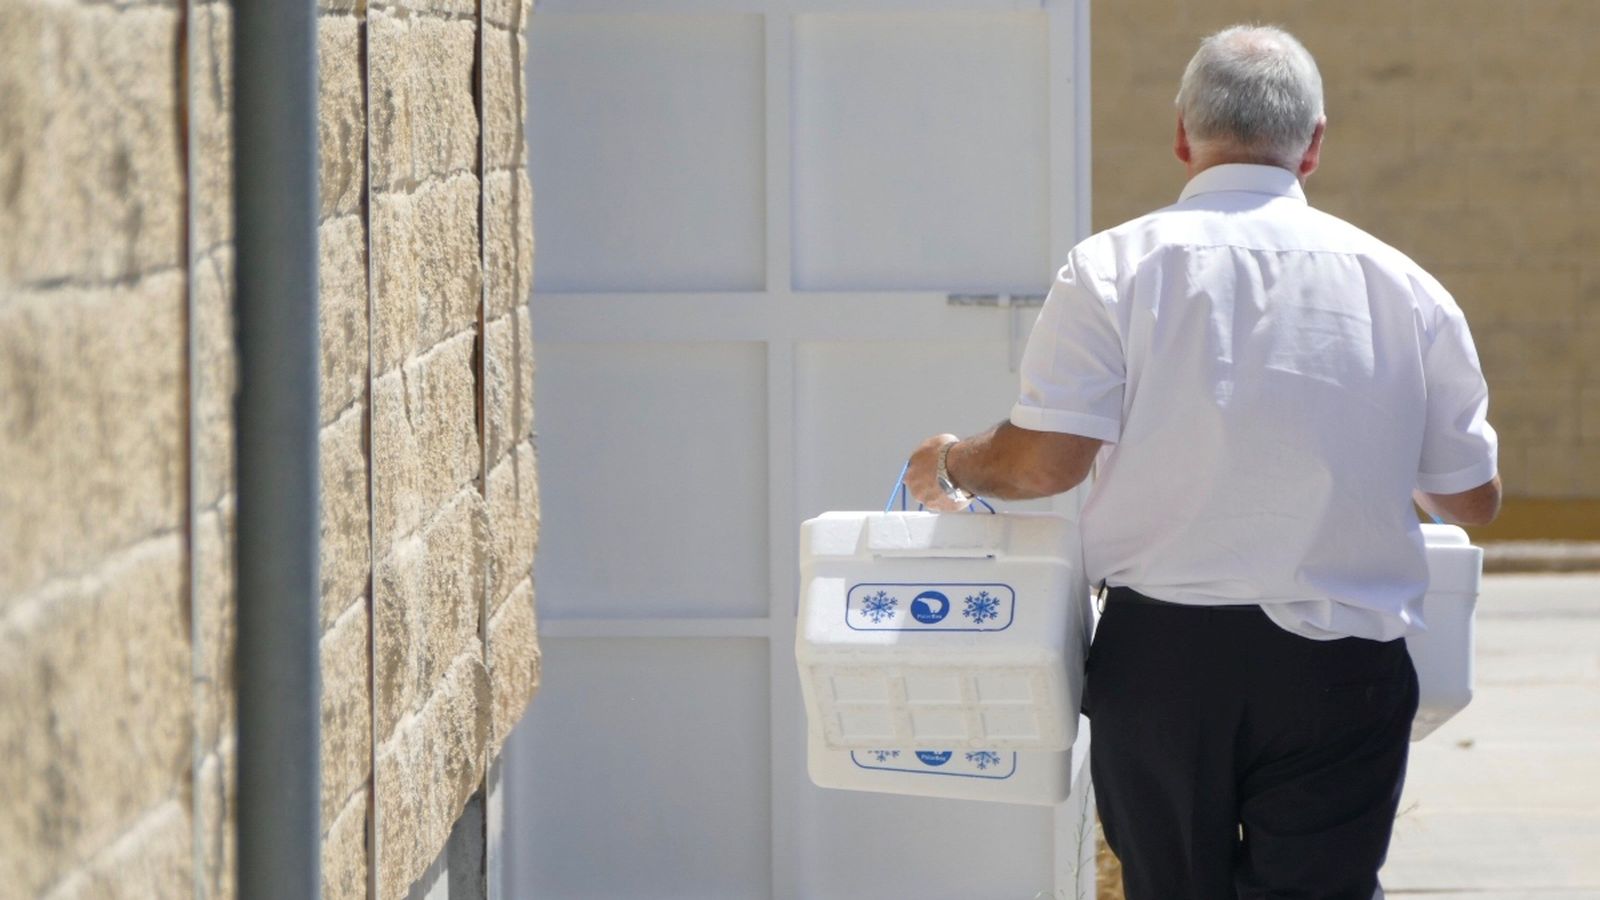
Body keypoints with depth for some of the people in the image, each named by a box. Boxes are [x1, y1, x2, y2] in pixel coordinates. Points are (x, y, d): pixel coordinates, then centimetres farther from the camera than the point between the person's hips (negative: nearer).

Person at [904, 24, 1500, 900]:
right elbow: (1472, 499, 10)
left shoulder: (1114, 267, -4)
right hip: (1342, 665, 0)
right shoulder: (1403, 286, 2)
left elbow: (1043, 460, -9)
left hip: (1164, 653, 0)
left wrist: (952, 466, 12)